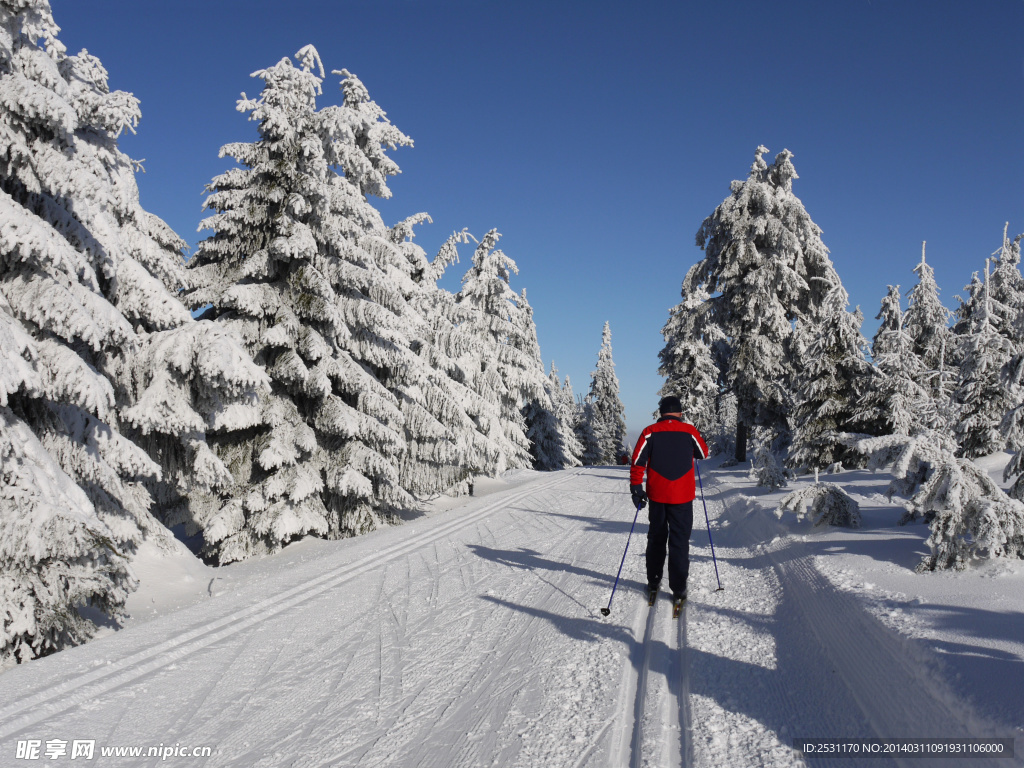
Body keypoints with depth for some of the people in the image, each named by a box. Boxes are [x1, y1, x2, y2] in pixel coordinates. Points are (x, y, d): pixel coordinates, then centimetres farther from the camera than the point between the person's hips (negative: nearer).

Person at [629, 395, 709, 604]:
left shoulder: (650, 432, -3)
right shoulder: (690, 431, -4)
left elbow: (637, 461, -7)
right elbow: (703, 453, 13)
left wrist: (636, 488, -2)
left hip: (657, 494, 1)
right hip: (682, 495, -1)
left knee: (656, 537, 17)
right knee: (679, 540, 5)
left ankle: (653, 583, 24)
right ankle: (678, 589, 5)